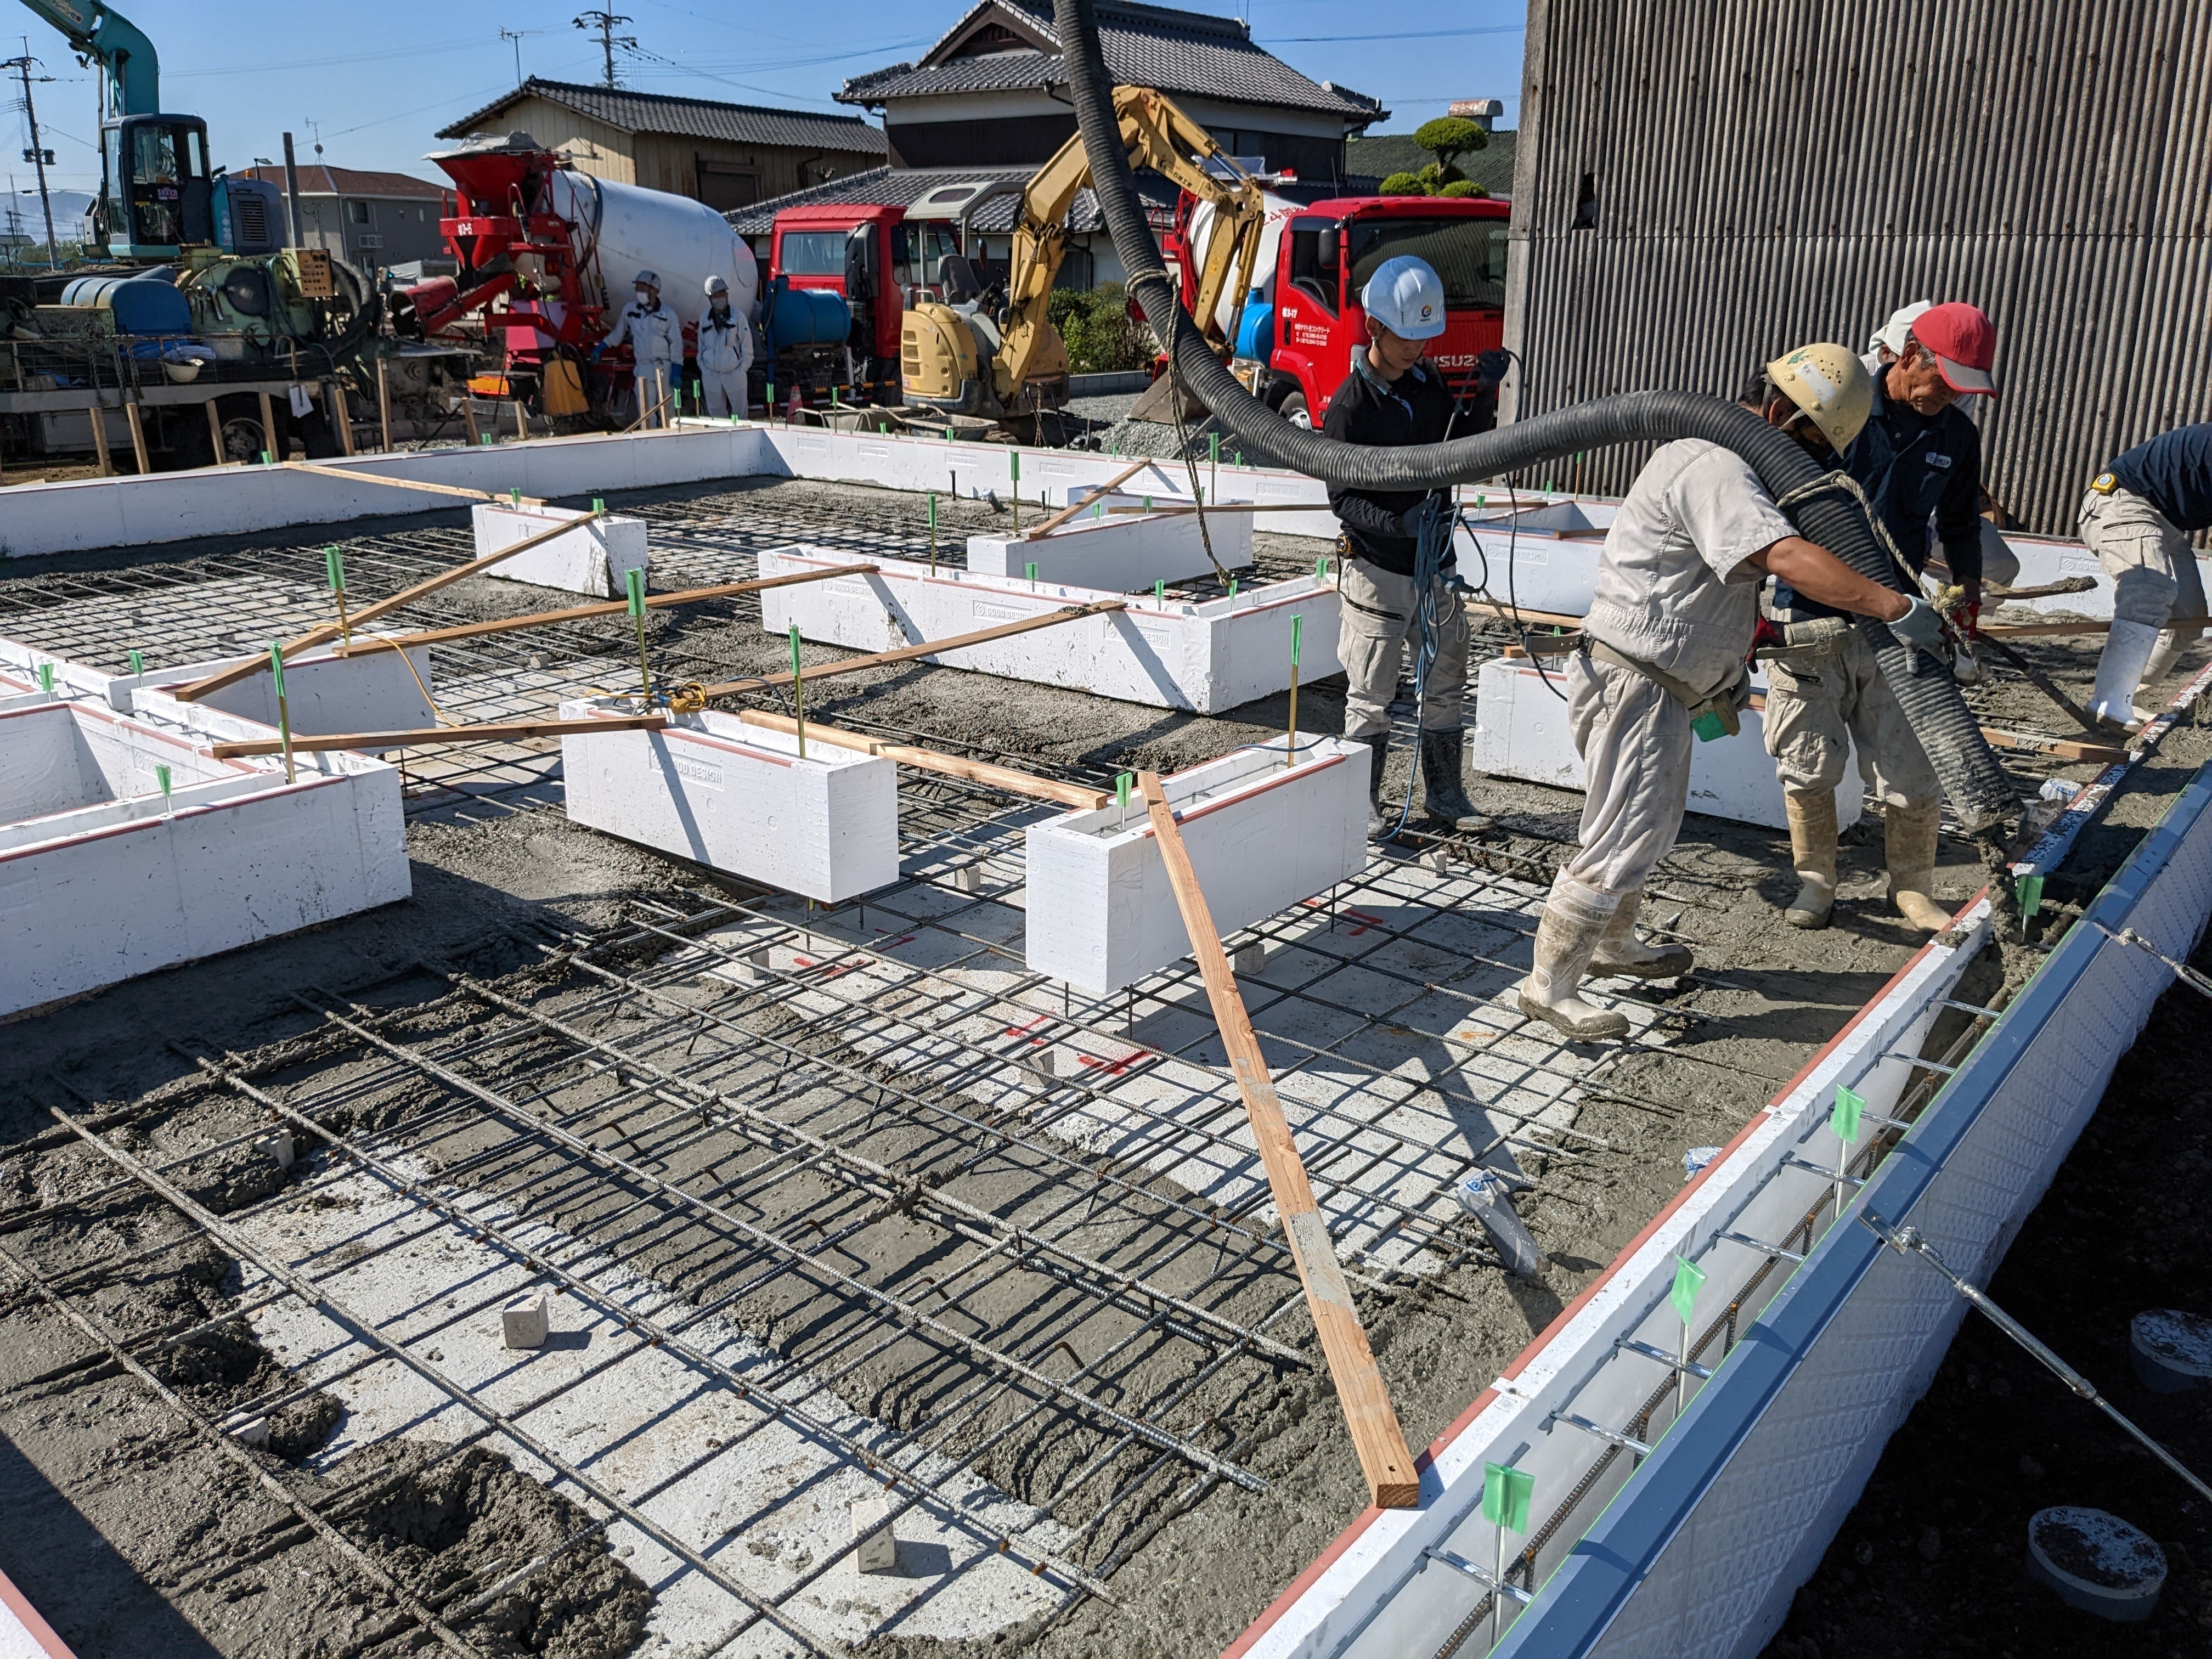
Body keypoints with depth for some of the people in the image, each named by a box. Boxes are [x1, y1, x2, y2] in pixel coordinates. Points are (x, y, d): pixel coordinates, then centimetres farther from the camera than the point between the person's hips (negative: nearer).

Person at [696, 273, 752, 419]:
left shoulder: (737, 317, -5)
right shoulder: (704, 318, 4)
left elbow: (747, 345, -3)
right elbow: (701, 345, 12)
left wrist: (742, 368, -7)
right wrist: (703, 367, 6)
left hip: (734, 373, -3)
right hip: (710, 374, 3)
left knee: (739, 411, 3)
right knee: (716, 412, 10)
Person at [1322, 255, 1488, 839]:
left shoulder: (1430, 382, 7)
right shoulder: (1350, 406, -14)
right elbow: (1342, 497, -15)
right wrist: (1400, 524, -30)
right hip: (1378, 569, -6)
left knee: (1446, 685, 14)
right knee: (1371, 697, 3)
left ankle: (1445, 797, 28)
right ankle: (1364, 807, 16)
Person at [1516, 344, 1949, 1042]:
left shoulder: (1728, 467, 16)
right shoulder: (1713, 468, -20)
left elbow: (1730, 590, 24)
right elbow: (1791, 560, -34)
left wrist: (1726, 675, 23)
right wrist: (1896, 607, -34)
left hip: (1669, 685, 11)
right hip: (1635, 681, -11)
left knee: (1653, 823, 24)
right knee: (1620, 840, -8)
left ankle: (1613, 943, 41)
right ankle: (1549, 984, 1)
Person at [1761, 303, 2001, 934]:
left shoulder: (1958, 437, 6)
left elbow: (1961, 529, 21)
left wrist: (1969, 600, 9)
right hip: (1810, 619, -2)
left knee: (1912, 774, 1)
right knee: (1809, 767, 5)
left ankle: (1913, 888, 22)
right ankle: (1816, 882, 25)